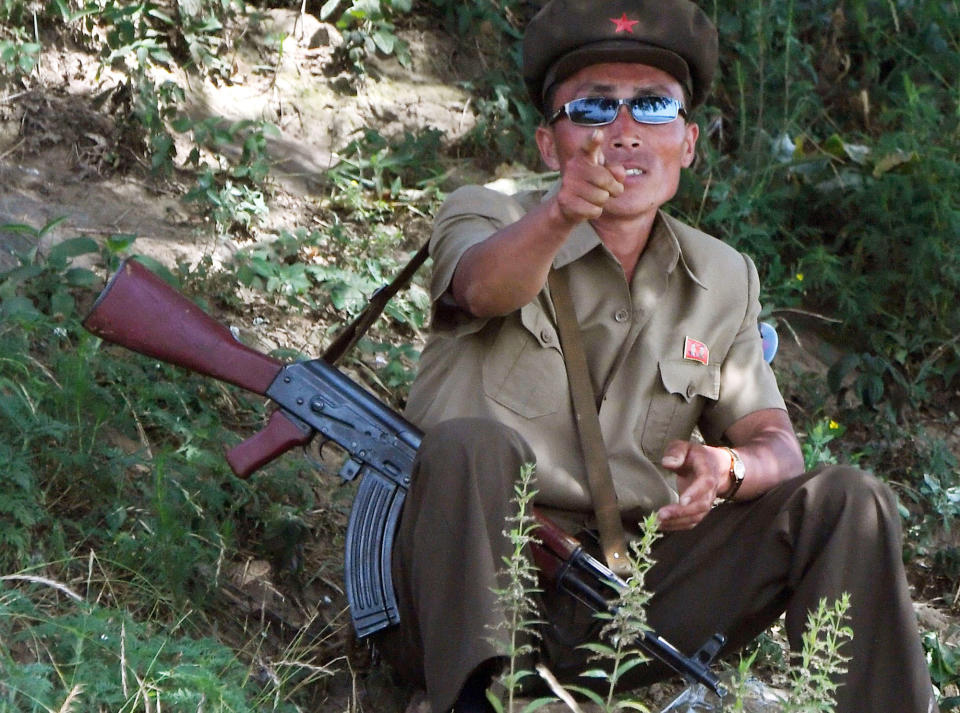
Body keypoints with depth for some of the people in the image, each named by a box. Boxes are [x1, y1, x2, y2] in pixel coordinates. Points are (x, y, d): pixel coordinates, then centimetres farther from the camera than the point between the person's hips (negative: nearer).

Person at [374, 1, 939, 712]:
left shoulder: (725, 281, 14)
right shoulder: (484, 217, 0)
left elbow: (776, 444, 10)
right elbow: (486, 286, -25)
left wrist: (726, 468, -16)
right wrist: (560, 214, -48)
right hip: (470, 582, -4)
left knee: (846, 501, -8)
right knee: (473, 443, -34)